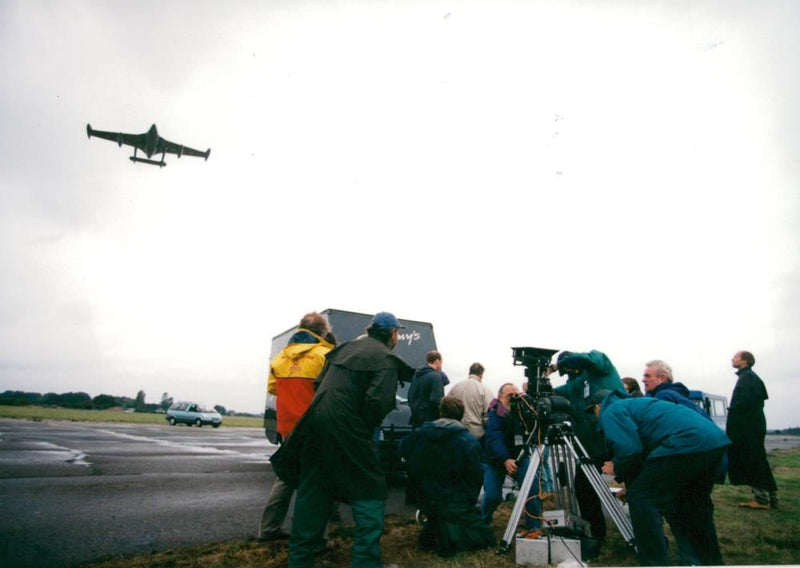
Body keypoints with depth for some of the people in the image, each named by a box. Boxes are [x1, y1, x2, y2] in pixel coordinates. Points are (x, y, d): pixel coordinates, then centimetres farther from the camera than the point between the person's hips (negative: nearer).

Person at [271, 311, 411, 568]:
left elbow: (319, 383, 18)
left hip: (316, 421, 7)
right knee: (370, 491, 7)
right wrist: (365, 428, -1)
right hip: (345, 429, -7)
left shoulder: (346, 348, 18)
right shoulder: (385, 358, -4)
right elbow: (378, 401, -16)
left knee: (313, 489, 18)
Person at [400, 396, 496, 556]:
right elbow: (476, 477, -10)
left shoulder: (420, 433, -6)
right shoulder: (469, 441, -16)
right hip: (456, 505, -4)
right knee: (486, 537, 13)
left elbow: (403, 450, 11)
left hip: (426, 502, 4)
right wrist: (470, 500, 8)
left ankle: (430, 532, 5)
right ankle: (451, 535, -11)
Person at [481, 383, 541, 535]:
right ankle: (481, 524, 16)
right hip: (495, 460, -3)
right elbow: (495, 440, -36)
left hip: (519, 456, 3)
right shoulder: (495, 415, -23)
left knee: (533, 486, -23)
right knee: (492, 495, -16)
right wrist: (505, 460, -53)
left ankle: (533, 526, -7)